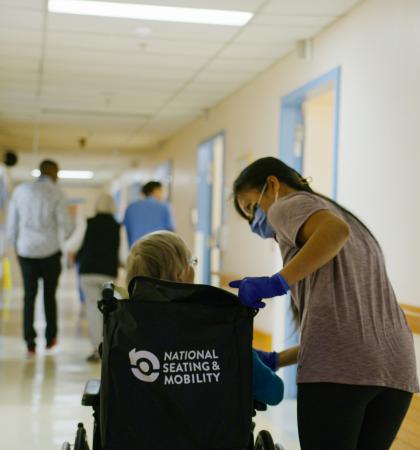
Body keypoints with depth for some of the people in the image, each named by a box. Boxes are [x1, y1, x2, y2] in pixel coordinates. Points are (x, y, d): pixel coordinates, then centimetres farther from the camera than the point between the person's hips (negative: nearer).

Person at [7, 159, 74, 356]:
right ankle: (50, 338, 21)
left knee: (29, 296, 7)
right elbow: (66, 225, -9)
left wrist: (15, 245, 20)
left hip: (26, 251, 2)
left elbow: (12, 223, 7)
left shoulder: (20, 190, 4)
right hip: (50, 251, -2)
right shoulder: (56, 194, -6)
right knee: (49, 295, 13)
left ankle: (30, 343, 1)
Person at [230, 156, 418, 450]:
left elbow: (335, 230, -14)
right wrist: (275, 360, 26)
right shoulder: (358, 232, 32)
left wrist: (277, 283, -15)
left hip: (338, 366, -7)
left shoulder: (288, 205, 10)